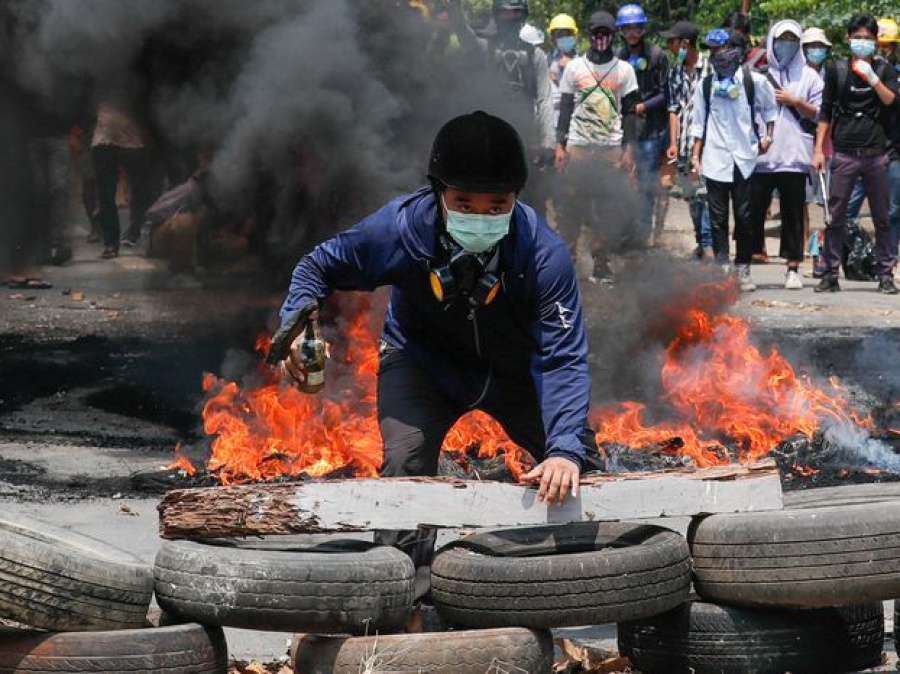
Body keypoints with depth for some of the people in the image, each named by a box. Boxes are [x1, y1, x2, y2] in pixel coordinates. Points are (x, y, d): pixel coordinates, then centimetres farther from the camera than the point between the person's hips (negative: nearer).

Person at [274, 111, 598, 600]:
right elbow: (319, 266, -13)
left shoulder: (543, 253, -35)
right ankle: (411, 583, -6)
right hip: (422, 360, 0)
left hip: (515, 368, 1)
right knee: (405, 462, -22)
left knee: (576, 469, 2)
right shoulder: (399, 228, -33)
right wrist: (300, 318, -35)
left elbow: (563, 359, -33)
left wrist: (566, 448, -47)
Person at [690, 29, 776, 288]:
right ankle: (722, 268, 2)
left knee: (744, 216, 2)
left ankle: (743, 270, 9)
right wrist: (695, 154, 8)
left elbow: (770, 110, 15)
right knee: (718, 217, -1)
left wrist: (767, 137, 4)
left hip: (745, 158, -1)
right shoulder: (705, 85, 8)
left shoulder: (754, 82, 1)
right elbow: (699, 123, 13)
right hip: (715, 160, 1)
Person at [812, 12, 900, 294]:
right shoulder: (837, 70, 8)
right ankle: (830, 275, 4)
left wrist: (872, 78, -17)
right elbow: (826, 112, 9)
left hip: (876, 153, 0)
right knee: (836, 217, -1)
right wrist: (818, 149, 4)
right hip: (844, 152, 0)